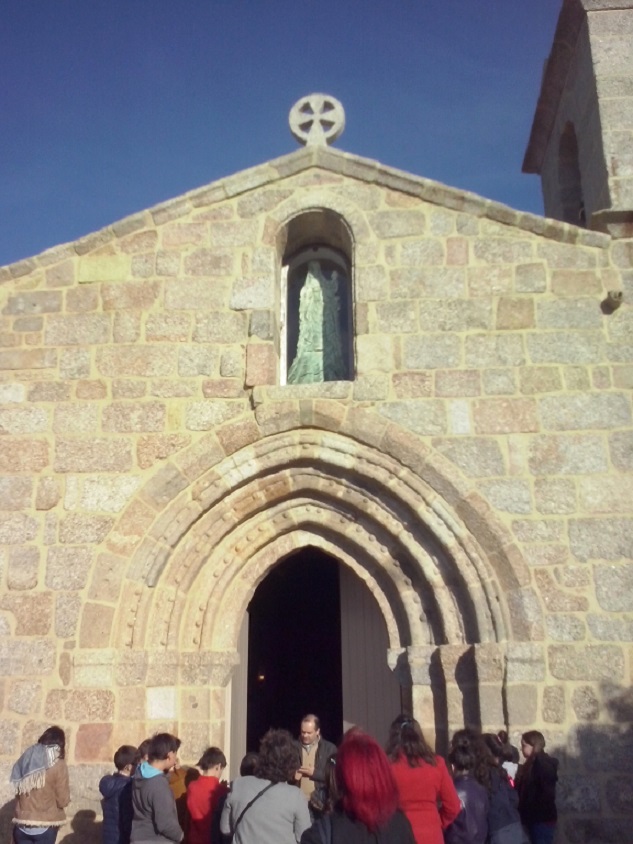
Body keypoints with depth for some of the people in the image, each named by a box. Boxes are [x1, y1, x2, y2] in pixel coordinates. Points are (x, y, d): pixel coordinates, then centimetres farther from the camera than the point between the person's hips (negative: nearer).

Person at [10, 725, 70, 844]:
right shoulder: (58, 765, -9)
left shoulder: (25, 759, 6)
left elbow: (18, 792, 12)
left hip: (21, 825, 5)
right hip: (45, 826, -4)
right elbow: (63, 800, -8)